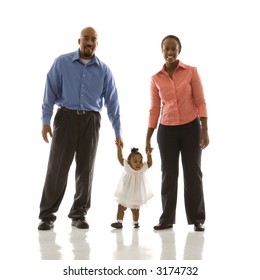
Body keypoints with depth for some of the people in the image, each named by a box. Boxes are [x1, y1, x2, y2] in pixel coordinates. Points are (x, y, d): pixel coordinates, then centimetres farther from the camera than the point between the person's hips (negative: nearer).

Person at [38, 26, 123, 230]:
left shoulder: (104, 70, 6)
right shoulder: (62, 63, 1)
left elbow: (112, 102, 8)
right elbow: (51, 92, 1)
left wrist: (118, 131, 8)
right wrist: (46, 120, -6)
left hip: (91, 121, 2)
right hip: (66, 117, -2)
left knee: (85, 169, 6)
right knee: (57, 167, -3)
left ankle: (79, 214, 18)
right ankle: (47, 215, 5)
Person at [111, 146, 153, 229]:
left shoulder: (142, 169, -9)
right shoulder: (127, 167, -13)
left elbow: (149, 163, 0)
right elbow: (120, 157, -15)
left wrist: (149, 154, -15)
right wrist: (119, 147, -21)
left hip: (136, 196, 1)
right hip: (125, 194, -1)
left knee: (135, 209, 10)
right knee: (121, 207, -1)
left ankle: (135, 222, 25)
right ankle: (119, 222, 4)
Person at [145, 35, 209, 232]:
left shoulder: (191, 72, -2)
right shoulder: (156, 79, 3)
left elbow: (200, 101, -3)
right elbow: (155, 109, 6)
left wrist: (205, 130, -10)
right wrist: (148, 138, 5)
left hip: (191, 127, -2)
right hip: (166, 130, 2)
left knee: (193, 173, 3)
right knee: (168, 174, 5)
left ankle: (197, 219, 12)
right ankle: (167, 219, 13)